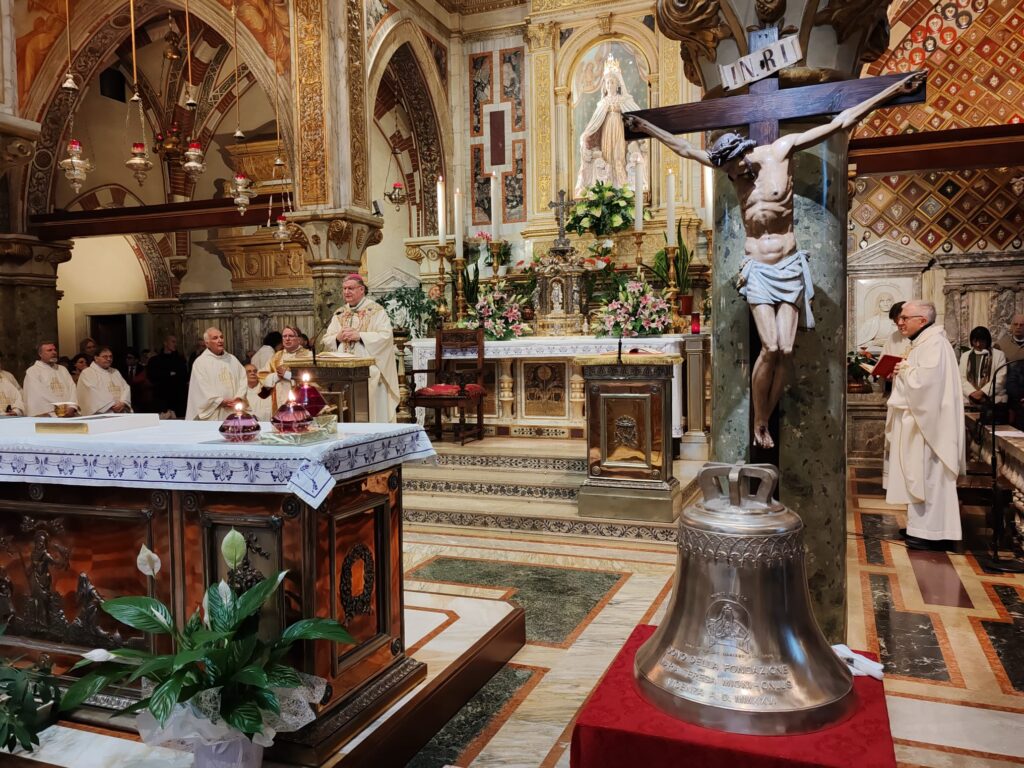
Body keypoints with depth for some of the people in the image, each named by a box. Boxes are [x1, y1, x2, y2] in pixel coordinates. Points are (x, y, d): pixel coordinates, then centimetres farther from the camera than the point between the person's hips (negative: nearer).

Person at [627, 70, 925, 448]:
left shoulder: (781, 150, -3)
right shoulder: (731, 169, 4)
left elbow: (840, 122, -2)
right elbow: (684, 148, 13)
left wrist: (895, 89, -2)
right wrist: (647, 128, 18)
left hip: (790, 266, 0)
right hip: (757, 270, 0)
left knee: (785, 350, -7)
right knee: (771, 348, -13)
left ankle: (766, 423, 4)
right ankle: (759, 424, 0)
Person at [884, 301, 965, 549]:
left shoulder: (934, 344, -18)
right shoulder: (922, 342, 15)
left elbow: (924, 381, -27)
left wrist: (904, 369, -11)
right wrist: (901, 372, 5)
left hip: (926, 423, -10)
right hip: (917, 421, 10)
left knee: (926, 476, -4)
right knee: (919, 476, 14)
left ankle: (929, 531, 3)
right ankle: (920, 525, 22)